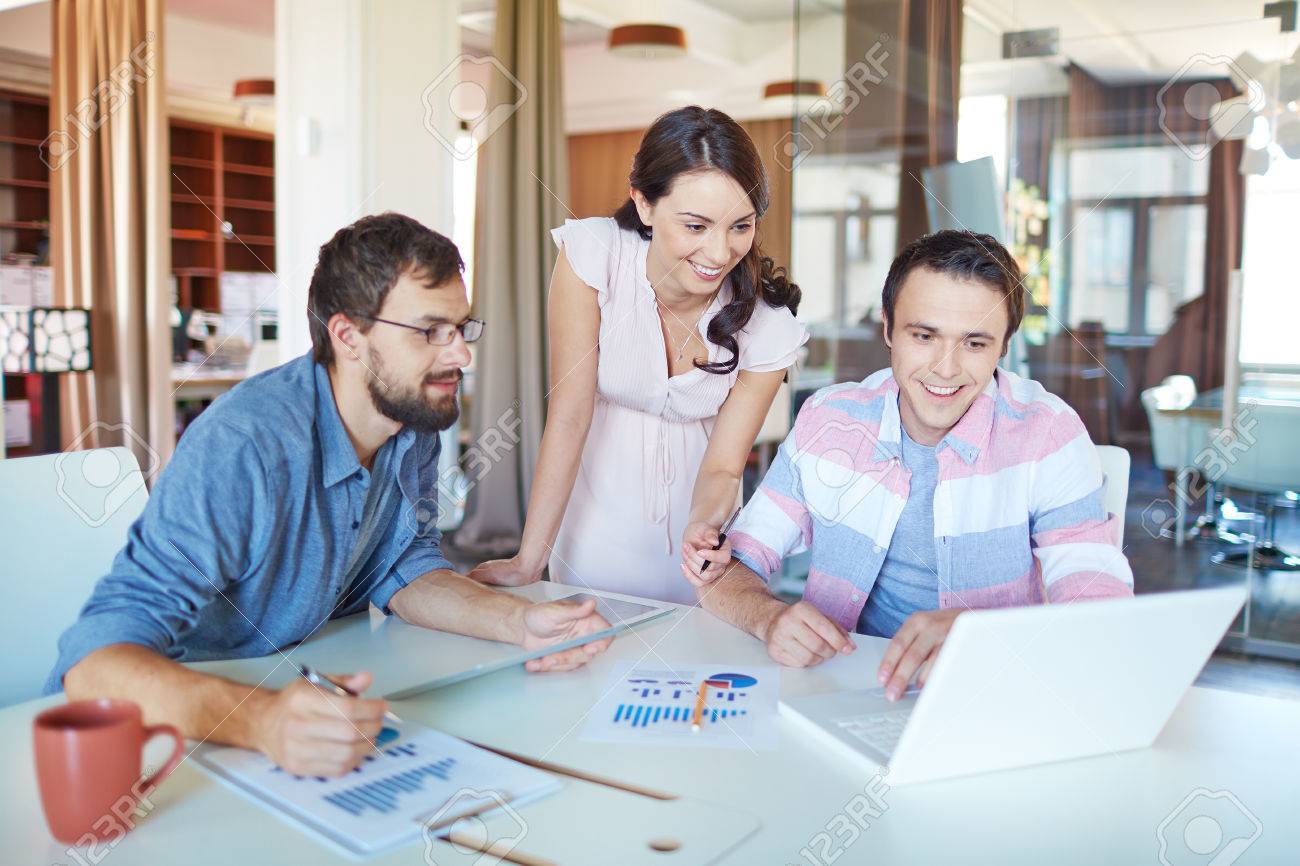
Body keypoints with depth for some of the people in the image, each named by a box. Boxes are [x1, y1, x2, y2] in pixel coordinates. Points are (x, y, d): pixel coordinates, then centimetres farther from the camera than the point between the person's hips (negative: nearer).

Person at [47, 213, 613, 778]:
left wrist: (517, 621, -15)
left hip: (294, 683, 6)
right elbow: (94, 661, -34)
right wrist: (260, 720, -52)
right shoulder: (242, 445, -30)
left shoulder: (414, 419, -7)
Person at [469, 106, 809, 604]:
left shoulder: (768, 327, -18)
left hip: (691, 531, 1)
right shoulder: (592, 256, -23)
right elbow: (569, 416, -21)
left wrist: (703, 527, -35)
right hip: (596, 521, -1)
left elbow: (723, 467, -12)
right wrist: (528, 562, -21)